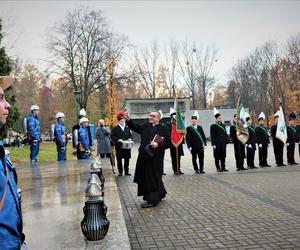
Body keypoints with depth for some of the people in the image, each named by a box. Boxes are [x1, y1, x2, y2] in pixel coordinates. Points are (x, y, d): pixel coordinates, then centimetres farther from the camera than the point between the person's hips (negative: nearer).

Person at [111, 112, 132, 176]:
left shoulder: (127, 128, 14)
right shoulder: (115, 129, 1)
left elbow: (130, 135, 18)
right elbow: (112, 136, -6)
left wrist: (130, 139, -3)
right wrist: (118, 140, -19)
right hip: (119, 147, -3)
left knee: (127, 159, 8)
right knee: (119, 160, 2)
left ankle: (126, 171, 18)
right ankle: (120, 172, 13)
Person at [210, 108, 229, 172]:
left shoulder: (223, 125, 13)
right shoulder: (213, 126, -4)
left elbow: (225, 134, 16)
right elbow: (212, 136, -7)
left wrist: (227, 140, 5)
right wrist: (213, 144, -12)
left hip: (223, 143, 5)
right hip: (217, 143, -5)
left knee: (223, 156, 7)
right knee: (217, 156, 1)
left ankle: (223, 167, 15)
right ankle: (218, 168, 8)